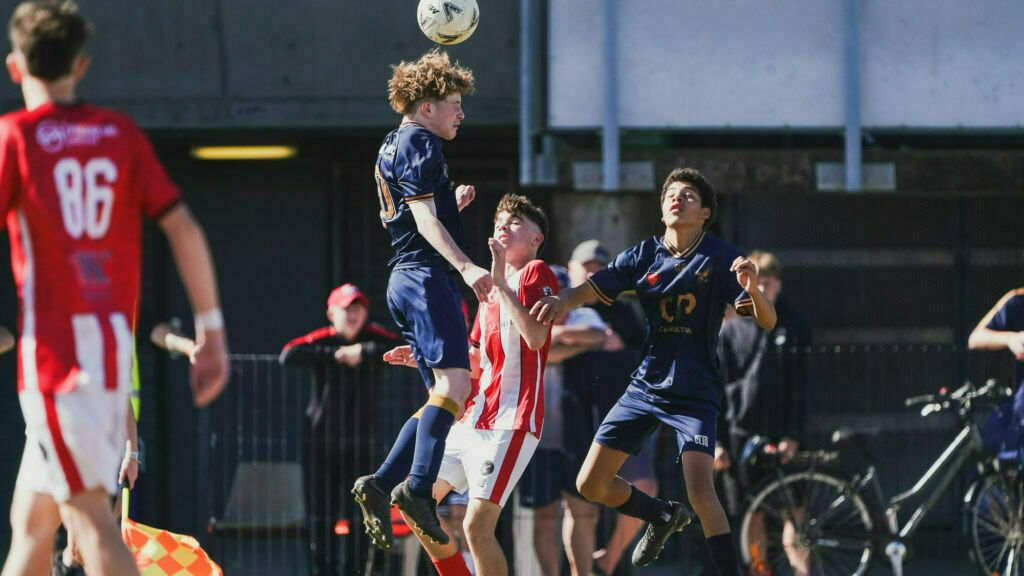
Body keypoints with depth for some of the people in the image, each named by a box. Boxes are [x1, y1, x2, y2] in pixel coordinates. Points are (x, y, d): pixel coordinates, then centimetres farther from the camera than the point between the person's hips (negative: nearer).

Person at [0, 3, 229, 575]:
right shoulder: (121, 132, 10)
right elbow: (184, 228, 5)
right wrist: (212, 330, 9)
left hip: (55, 348, -6)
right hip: (116, 348, 6)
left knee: (90, 517, -11)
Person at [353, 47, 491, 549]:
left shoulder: (392, 148, 26)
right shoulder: (419, 144, -5)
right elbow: (424, 219, -17)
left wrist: (453, 205, 22)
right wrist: (466, 267, -26)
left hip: (406, 279, 11)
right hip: (426, 276, -11)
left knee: (443, 395, 8)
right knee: (455, 380, -23)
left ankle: (381, 484, -1)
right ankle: (418, 487, -37)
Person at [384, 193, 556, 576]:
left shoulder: (536, 273, -4)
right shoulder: (491, 288, 23)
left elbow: (535, 338, -21)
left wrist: (500, 284, -19)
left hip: (510, 424, -9)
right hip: (472, 419, 9)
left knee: (476, 527, -19)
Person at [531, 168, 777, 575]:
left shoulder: (720, 258, -8)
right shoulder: (644, 256, 2)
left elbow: (767, 322, -12)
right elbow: (588, 291, 2)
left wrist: (753, 291, -35)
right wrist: (560, 300, -21)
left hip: (695, 393, -5)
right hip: (644, 386, 5)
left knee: (700, 491, -24)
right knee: (590, 485, 4)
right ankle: (663, 517, 30)